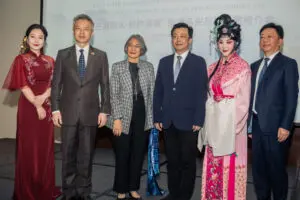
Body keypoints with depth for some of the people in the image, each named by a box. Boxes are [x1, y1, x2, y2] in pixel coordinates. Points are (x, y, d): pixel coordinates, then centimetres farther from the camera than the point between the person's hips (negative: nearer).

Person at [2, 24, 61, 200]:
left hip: (46, 107, 4)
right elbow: (23, 85, -8)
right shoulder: (21, 59, -1)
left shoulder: (50, 61, 11)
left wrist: (43, 97, -14)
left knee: (46, 147, 9)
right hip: (28, 107, -4)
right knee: (28, 148, 3)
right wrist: (37, 105, -14)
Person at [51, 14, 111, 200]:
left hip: (90, 113, 0)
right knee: (68, 155, 8)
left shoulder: (101, 56, 5)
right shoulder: (63, 54, 6)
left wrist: (104, 110, -2)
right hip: (68, 112, 1)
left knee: (86, 155, 8)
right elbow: (56, 84, 4)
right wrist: (55, 109, -3)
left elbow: (105, 85, 3)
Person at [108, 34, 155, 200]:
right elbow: (114, 95, -3)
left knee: (138, 154, 10)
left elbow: (152, 93, 6)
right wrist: (117, 118, -11)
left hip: (142, 116, 2)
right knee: (122, 155, 6)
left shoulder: (149, 67, 7)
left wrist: (152, 118, 2)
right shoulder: (117, 67, 2)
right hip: (124, 116, -2)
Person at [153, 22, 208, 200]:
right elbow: (158, 92, 10)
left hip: (188, 121, -3)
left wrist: (198, 120, -11)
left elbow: (201, 93, -6)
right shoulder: (164, 62, 11)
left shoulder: (199, 62, -1)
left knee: (188, 162, 7)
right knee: (172, 161, 13)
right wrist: (157, 117, 5)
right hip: (168, 121, 4)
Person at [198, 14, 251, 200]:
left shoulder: (243, 67, -7)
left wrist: (235, 125, -12)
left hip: (231, 121, -5)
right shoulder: (213, 67, 10)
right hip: (214, 120, 5)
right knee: (213, 163, 13)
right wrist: (207, 123, 4)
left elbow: (244, 100, -9)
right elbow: (209, 96, 10)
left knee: (229, 164, 3)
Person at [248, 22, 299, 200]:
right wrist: (249, 124, 10)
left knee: (276, 169, 5)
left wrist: (285, 126, -16)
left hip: (275, 126, -6)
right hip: (257, 125, 6)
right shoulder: (255, 66, 15)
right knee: (258, 168, 13)